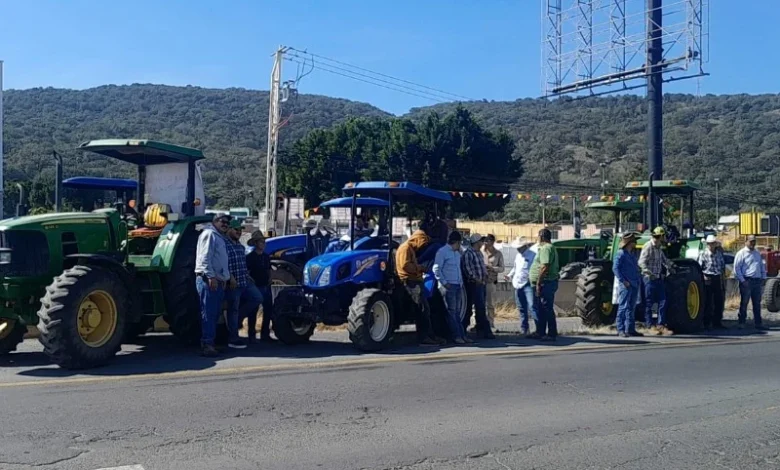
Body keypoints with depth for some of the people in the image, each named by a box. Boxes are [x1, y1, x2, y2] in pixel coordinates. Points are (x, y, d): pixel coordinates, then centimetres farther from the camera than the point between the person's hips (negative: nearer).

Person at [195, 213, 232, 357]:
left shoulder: (221, 238, 25)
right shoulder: (209, 234, -5)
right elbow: (205, 257, -16)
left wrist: (225, 279, 18)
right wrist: (211, 276, -22)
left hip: (218, 282, 10)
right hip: (208, 280, -10)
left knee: (215, 314, 10)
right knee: (208, 313, -10)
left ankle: (210, 343, 15)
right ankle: (207, 344, -11)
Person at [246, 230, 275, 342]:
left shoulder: (266, 256, 12)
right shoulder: (250, 257, -7)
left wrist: (269, 279, 7)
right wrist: (251, 281, -19)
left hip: (266, 287, 6)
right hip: (255, 287, -6)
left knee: (268, 310, 7)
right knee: (253, 312, 1)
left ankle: (265, 334, 18)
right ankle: (252, 335, 8)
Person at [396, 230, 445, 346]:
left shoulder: (411, 249, 24)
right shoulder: (405, 248, -10)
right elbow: (405, 265, -22)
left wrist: (420, 269, 13)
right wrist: (420, 268, -10)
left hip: (415, 282, 11)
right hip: (411, 282, -11)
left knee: (425, 309, 10)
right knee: (423, 309, -13)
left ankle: (429, 336, 13)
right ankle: (424, 337, -11)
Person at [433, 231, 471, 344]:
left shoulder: (457, 253, 20)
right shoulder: (442, 251, -6)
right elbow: (436, 269, -12)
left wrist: (461, 282, 13)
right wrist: (444, 283, -15)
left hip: (458, 285, 8)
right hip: (448, 286, -8)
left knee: (457, 312, 9)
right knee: (451, 312, -5)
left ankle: (462, 335, 10)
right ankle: (456, 336, -5)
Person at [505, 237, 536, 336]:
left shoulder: (532, 255, -7)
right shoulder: (518, 255, 17)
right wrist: (510, 275, 15)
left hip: (528, 284, -7)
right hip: (517, 285, 8)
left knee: (532, 306, -16)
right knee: (522, 309, 11)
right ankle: (524, 329, 18)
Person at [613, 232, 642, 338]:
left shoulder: (632, 255, 20)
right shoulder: (621, 254, -8)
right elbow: (615, 268, -15)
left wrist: (639, 280, 12)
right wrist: (623, 281, -20)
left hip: (635, 285, 9)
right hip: (626, 285, -9)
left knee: (632, 308, 12)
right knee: (623, 307, -8)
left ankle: (630, 329, 17)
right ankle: (621, 330, -7)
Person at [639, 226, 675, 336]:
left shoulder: (659, 248, 15)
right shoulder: (648, 247, -13)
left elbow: (664, 259, 33)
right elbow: (642, 262, -22)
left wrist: (670, 268, 40)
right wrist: (650, 273, -31)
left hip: (659, 278, 9)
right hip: (649, 278, -9)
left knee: (662, 301, 5)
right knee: (649, 303, 1)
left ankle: (661, 325, 9)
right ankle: (650, 325, 8)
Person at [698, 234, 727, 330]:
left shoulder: (719, 253, 9)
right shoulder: (703, 254, -6)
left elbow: (723, 265, 18)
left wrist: (722, 274, 7)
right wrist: (703, 276, -19)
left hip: (718, 279, 5)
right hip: (708, 279, -5)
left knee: (719, 301, 8)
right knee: (707, 302, 0)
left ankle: (717, 323, 18)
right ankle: (707, 323, 7)